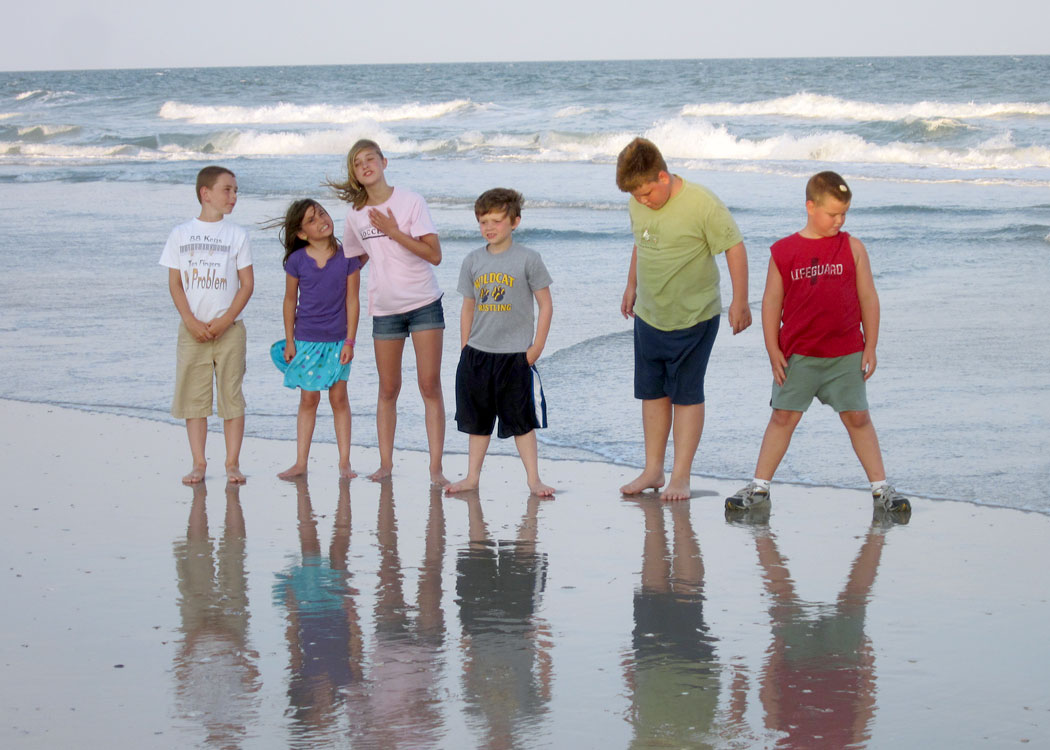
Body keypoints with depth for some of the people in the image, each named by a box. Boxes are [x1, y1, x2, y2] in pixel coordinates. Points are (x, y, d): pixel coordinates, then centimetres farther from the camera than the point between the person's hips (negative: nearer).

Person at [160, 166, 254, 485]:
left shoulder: (237, 234, 4)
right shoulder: (181, 234, 5)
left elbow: (247, 283, 1)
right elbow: (175, 283, 4)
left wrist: (224, 321, -10)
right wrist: (191, 322, -9)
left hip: (229, 328, 0)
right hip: (192, 330, 1)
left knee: (231, 395, -1)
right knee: (193, 396, 2)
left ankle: (232, 463, 5)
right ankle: (199, 463, 8)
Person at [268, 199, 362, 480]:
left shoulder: (347, 257, -5)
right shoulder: (297, 261, -4)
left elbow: (352, 300, -3)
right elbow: (290, 300, 6)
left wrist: (350, 341, -5)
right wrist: (289, 340, 5)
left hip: (338, 340, -1)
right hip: (306, 339, 1)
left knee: (339, 396, 1)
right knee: (309, 398, 5)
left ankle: (344, 462, 8)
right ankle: (300, 462, 12)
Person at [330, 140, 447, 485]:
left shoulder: (410, 201, -6)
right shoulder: (355, 213, 5)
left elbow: (434, 254, -13)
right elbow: (350, 260, 21)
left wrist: (393, 232, -16)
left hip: (424, 303, -3)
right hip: (384, 308, 3)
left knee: (430, 386, -6)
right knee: (388, 390, 7)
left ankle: (436, 467, -6)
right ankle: (385, 463, 14)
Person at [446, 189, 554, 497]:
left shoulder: (528, 259, -6)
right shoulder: (473, 261, 6)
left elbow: (545, 305, -3)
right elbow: (468, 308, 13)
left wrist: (536, 347, -8)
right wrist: (465, 349, 9)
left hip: (515, 355, -4)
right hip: (477, 353, 4)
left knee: (521, 420, 0)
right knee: (477, 420, 11)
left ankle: (533, 479, 6)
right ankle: (472, 476, 19)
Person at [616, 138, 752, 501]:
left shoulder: (702, 203, -20)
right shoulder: (637, 205, -2)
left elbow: (734, 247, -13)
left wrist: (740, 303, -12)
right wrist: (632, 286, 24)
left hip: (693, 317, -6)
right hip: (648, 316, 6)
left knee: (686, 395, -1)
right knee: (652, 392, 10)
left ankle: (681, 476, 5)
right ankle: (653, 470, 20)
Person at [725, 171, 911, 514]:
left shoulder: (852, 247, 1)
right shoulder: (783, 251, 0)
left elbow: (868, 298, 5)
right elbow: (771, 302, 3)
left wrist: (870, 347, 1)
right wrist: (773, 351, -1)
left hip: (846, 356, 0)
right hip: (797, 356, 0)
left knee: (857, 418, 3)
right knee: (783, 417, 4)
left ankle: (881, 487, 10)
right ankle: (759, 486, 11)